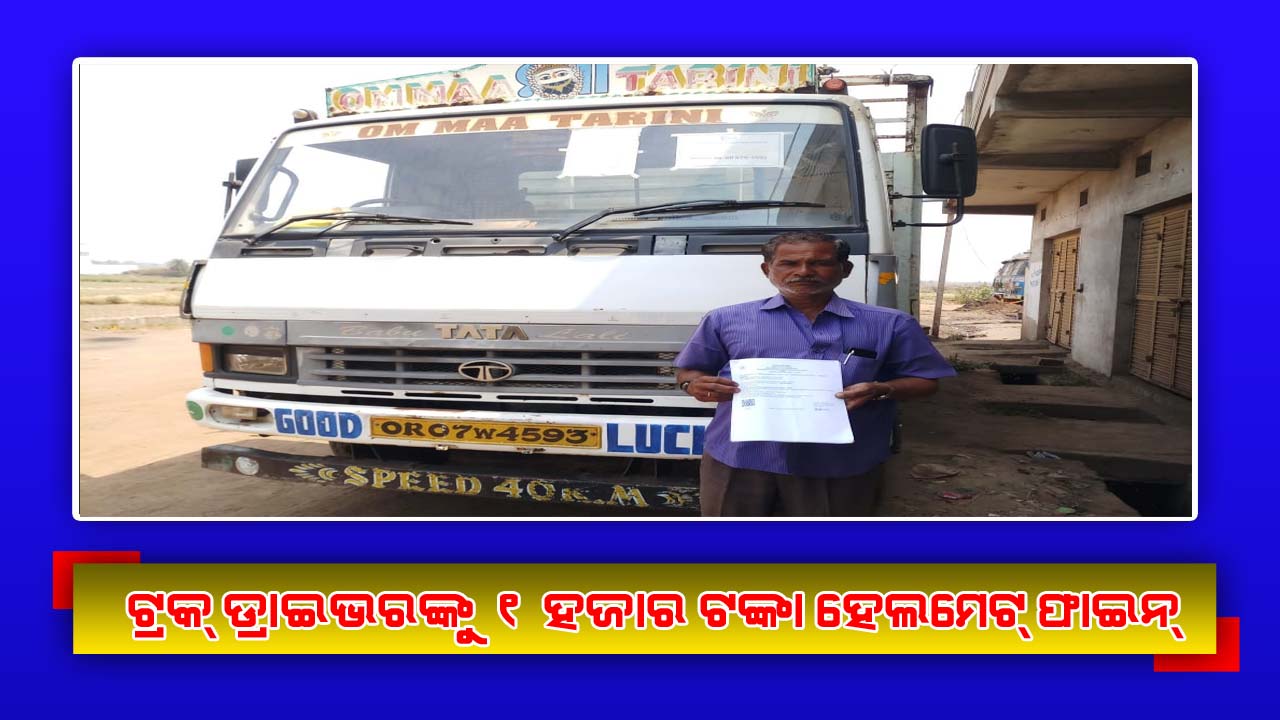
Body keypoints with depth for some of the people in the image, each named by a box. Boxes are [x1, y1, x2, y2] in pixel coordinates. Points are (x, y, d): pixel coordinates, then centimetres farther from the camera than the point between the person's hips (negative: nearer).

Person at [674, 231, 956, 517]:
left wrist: (880, 391, -14)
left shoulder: (890, 325, 5)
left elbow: (926, 381, 7)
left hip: (840, 465, 0)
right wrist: (694, 384, -10)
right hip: (739, 460, 1)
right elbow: (688, 370, 14)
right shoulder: (726, 320, 6)